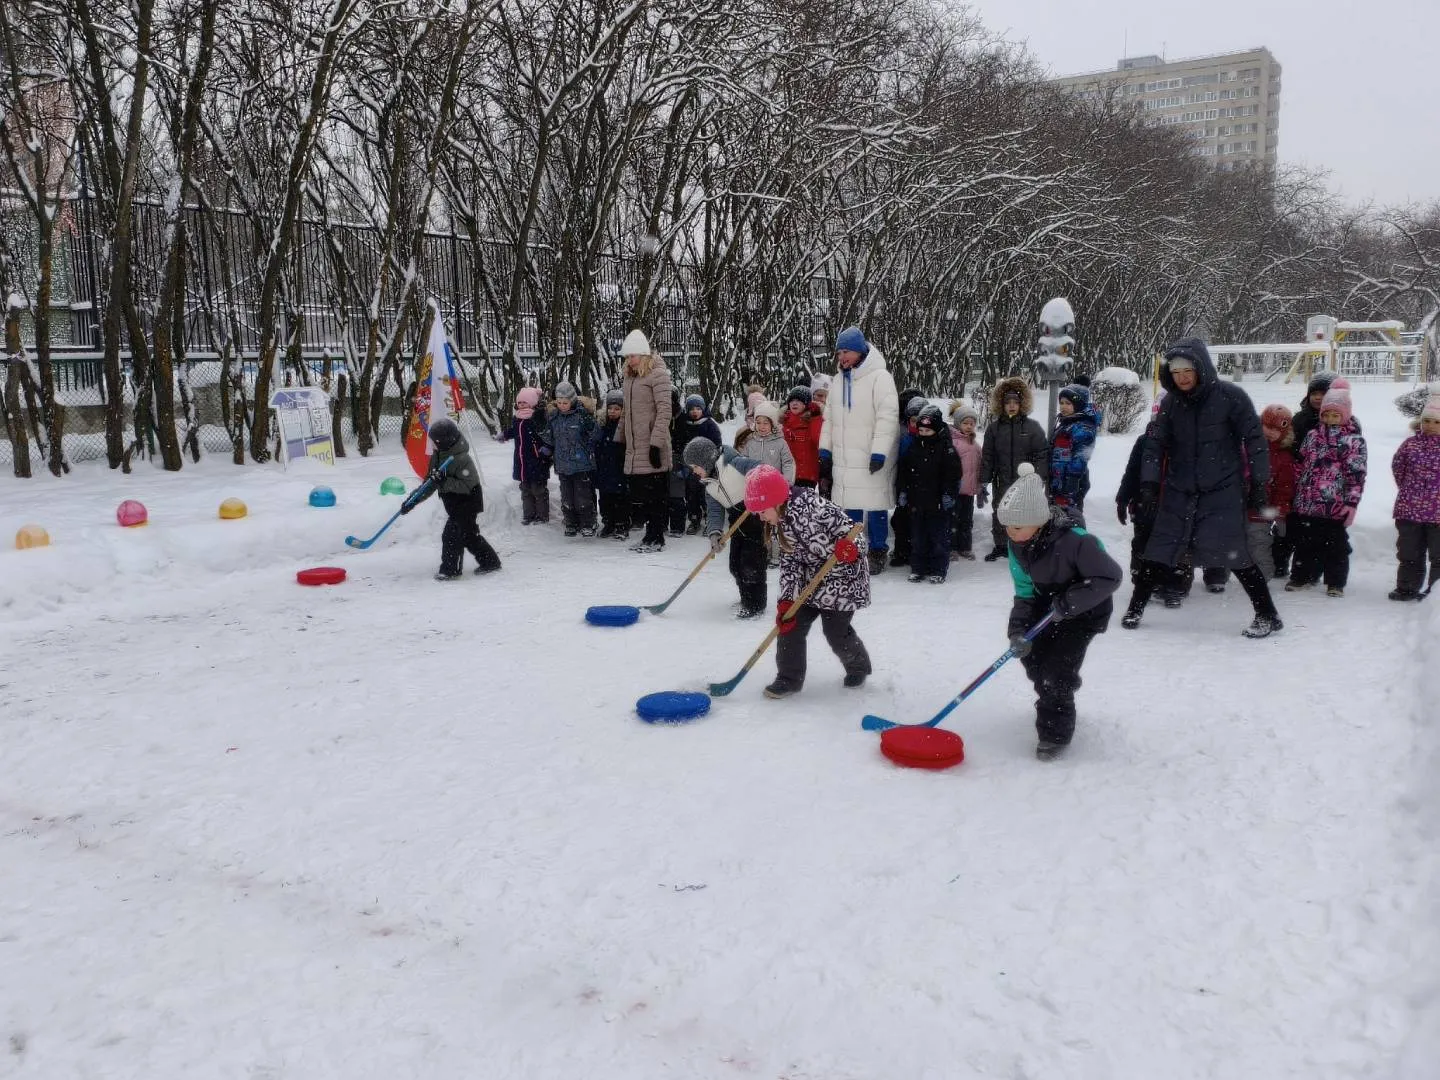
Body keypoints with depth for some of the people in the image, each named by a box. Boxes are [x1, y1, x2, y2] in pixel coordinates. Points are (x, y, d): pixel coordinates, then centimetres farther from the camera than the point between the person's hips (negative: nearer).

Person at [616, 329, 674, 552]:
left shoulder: (658, 374, -8)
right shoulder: (630, 377, 17)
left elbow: (664, 410, -14)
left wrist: (656, 443, -19)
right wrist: (619, 439, 23)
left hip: (652, 448, -8)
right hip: (634, 448, 8)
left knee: (654, 494, -2)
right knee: (638, 492, 7)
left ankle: (655, 538, 6)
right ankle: (652, 537, 16)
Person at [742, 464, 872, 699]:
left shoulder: (808, 505, -26)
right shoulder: (783, 524, 3)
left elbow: (846, 525, -24)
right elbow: (790, 562, 2)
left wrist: (849, 545, -43)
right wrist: (787, 599, -6)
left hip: (843, 576, -8)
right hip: (812, 580, 9)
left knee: (836, 631, -2)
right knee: (791, 622, -1)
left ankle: (858, 667, 30)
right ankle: (790, 678, 10)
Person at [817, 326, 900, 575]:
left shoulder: (879, 377, -11)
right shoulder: (840, 380, 12)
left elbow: (888, 417, -16)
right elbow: (829, 418, 19)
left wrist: (880, 451, -21)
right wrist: (825, 449, 12)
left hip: (871, 460, -6)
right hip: (844, 459, 7)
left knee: (875, 507, 0)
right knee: (850, 507, 12)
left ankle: (878, 552, 13)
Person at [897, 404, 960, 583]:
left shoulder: (946, 448, -7)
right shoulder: (913, 446, 7)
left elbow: (953, 474, -8)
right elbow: (903, 471, 13)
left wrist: (949, 494, -12)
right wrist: (902, 491, 7)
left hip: (939, 503, -4)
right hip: (916, 501, 5)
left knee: (939, 538, 3)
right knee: (917, 537, 10)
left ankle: (938, 570, 10)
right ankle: (918, 568, 19)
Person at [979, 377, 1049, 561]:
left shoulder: (1032, 427, -3)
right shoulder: (994, 428, 3)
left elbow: (1042, 455, -4)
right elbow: (987, 457, 3)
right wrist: (983, 483, 0)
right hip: (1001, 483, 2)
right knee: (999, 516, 12)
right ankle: (999, 546, 28)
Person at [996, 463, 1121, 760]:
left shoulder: (1073, 540, -37)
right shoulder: (1016, 544, -16)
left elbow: (1110, 576, -31)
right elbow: (1025, 591, -10)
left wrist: (1069, 602, -34)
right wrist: (1018, 629, -23)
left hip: (1086, 609, -7)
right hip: (1049, 605, 7)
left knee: (1058, 666, -13)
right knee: (1032, 656, 14)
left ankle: (1055, 733, 4)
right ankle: (1052, 701, 44)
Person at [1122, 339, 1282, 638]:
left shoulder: (1231, 397, -9)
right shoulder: (1171, 402, 3)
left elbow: (1254, 440, -4)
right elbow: (1156, 444, 6)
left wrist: (1259, 483, -4)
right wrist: (1149, 484, -4)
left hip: (1223, 491, -4)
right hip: (1180, 491, 4)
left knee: (1232, 552, -9)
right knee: (1161, 549, 6)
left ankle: (1268, 615, 4)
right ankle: (1135, 607, 19)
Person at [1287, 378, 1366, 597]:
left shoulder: (1354, 440, -3)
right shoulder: (1312, 436, 11)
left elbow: (1356, 474, -7)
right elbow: (1301, 466, 15)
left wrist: (1351, 502, -12)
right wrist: (1296, 494, 12)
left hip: (1336, 504, -4)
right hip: (1307, 503, 4)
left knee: (1335, 544, 4)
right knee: (1305, 541, 11)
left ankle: (1336, 582, 14)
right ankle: (1302, 576, 23)